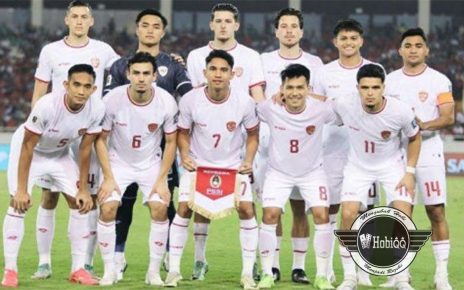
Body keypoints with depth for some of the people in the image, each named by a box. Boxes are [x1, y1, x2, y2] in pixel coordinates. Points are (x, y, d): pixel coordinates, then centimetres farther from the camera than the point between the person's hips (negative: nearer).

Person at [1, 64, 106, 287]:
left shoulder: (96, 110, -25)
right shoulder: (47, 105, -37)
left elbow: (85, 149, -10)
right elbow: (28, 147, -28)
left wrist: (83, 189, -6)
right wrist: (22, 189, -26)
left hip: (60, 155, 4)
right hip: (32, 152, -4)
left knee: (80, 203, -3)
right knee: (18, 204, -17)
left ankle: (78, 269, 6)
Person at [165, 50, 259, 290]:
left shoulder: (244, 102, -16)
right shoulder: (190, 100, -16)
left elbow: (253, 134, 0)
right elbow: (183, 132, -1)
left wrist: (248, 160, -15)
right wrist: (185, 155, -19)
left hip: (233, 166, 0)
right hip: (198, 163, 0)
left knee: (246, 209, -12)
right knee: (184, 208, -13)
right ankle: (174, 269, 1)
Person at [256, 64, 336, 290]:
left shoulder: (321, 110, -22)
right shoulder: (269, 109, -23)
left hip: (312, 172, 0)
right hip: (279, 172, 0)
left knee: (322, 215, -12)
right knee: (270, 215, -14)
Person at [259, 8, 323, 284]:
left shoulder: (314, 63, 9)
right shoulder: (264, 62, 9)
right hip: (269, 139, 0)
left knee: (300, 206, 0)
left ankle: (299, 266, 4)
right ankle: (273, 265, 5)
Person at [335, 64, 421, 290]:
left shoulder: (401, 112, -25)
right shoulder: (345, 106, -24)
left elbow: (414, 138, -4)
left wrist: (410, 172, -8)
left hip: (392, 166, 0)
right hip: (358, 167, 1)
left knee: (403, 215, -15)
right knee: (348, 215, -16)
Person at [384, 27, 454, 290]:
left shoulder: (439, 81, 0)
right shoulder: (390, 81, 8)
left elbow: (449, 117, -7)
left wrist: (425, 125, -22)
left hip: (429, 153, -2)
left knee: (437, 212, -4)